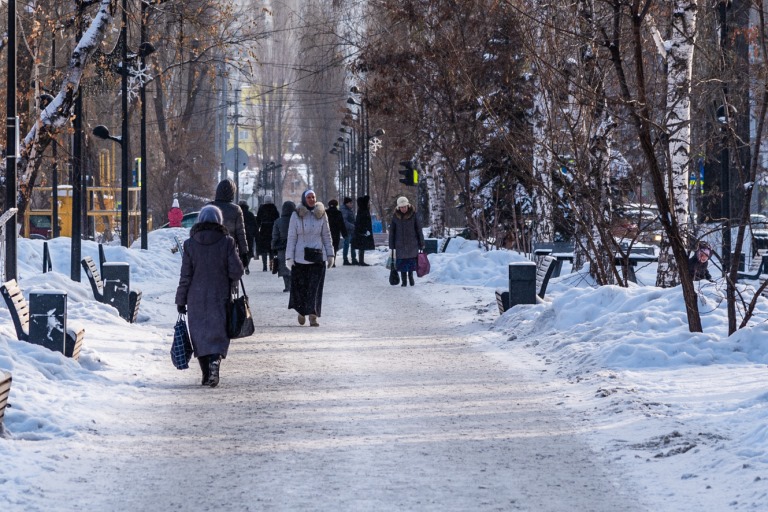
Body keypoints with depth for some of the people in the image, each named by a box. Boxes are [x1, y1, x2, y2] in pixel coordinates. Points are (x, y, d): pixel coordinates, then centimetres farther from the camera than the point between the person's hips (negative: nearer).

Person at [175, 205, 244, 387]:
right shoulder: (227, 242, -6)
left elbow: (185, 276, -2)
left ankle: (207, 375, 9)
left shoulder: (190, 244, -4)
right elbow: (236, 271, -7)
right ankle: (215, 359, -25)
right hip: (220, 297, -1)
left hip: (196, 299, 1)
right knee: (218, 332, 3)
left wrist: (181, 300, 5)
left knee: (200, 334, 10)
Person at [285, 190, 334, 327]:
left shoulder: (321, 214, 5)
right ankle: (301, 311, 29)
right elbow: (291, 237, 1)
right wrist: (289, 257, -4)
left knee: (315, 288, -7)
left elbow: (326, 236, 10)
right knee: (300, 286, 6)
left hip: (318, 257, 0)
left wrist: (330, 255, 7)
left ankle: (313, 316, -9)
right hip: (300, 257, 0)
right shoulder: (296, 216, 0)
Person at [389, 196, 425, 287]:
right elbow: (391, 232, 5)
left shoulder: (413, 215, -3)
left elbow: (419, 230, 1)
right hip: (400, 244, 1)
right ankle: (403, 281, 12)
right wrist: (391, 246, 3)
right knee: (402, 262, 0)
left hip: (412, 244, -1)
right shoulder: (395, 216, 1)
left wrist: (421, 244, 0)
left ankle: (410, 275, 24)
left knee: (411, 261, -1)